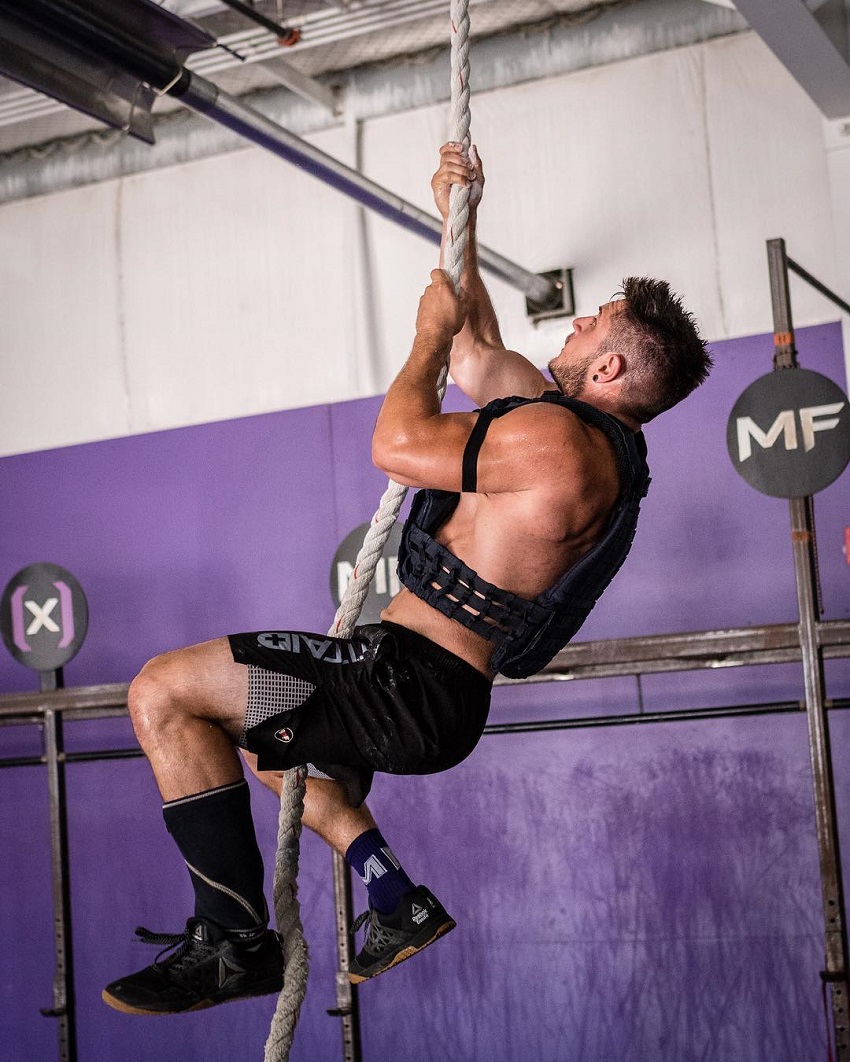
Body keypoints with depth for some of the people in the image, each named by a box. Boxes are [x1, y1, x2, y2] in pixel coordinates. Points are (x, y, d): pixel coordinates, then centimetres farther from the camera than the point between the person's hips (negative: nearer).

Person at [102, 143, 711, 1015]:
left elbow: (397, 445, -15)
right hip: (435, 691, 11)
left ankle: (234, 941, -11)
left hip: (414, 689, -11)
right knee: (242, 723, 32)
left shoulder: (556, 440, -19)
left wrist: (430, 329, 0)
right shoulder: (591, 437, 14)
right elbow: (479, 351, 27)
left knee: (164, 692, -14)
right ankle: (396, 900, 21)